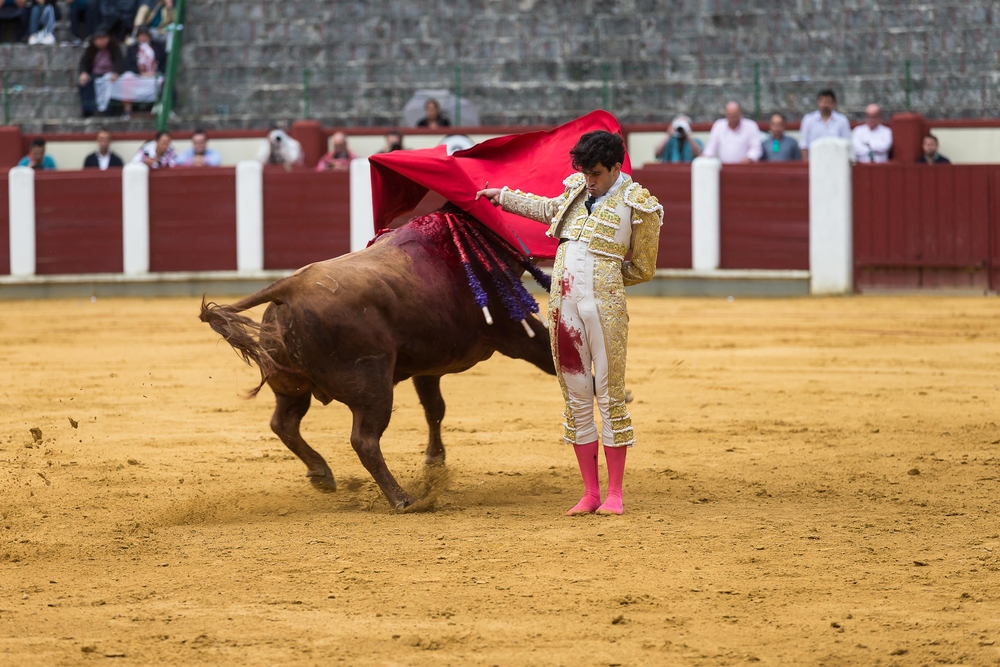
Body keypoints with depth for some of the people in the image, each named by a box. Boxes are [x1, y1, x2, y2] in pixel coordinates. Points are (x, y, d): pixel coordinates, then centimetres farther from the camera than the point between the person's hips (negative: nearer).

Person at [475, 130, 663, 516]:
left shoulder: (638, 205, -3)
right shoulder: (577, 189, 13)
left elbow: (642, 269, 6)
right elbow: (549, 210, 36)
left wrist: (601, 276, 9)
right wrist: (503, 196, 43)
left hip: (605, 305, -6)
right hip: (563, 303, 6)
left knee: (610, 396, -3)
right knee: (576, 397, 7)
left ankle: (614, 494, 3)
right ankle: (590, 494, 13)